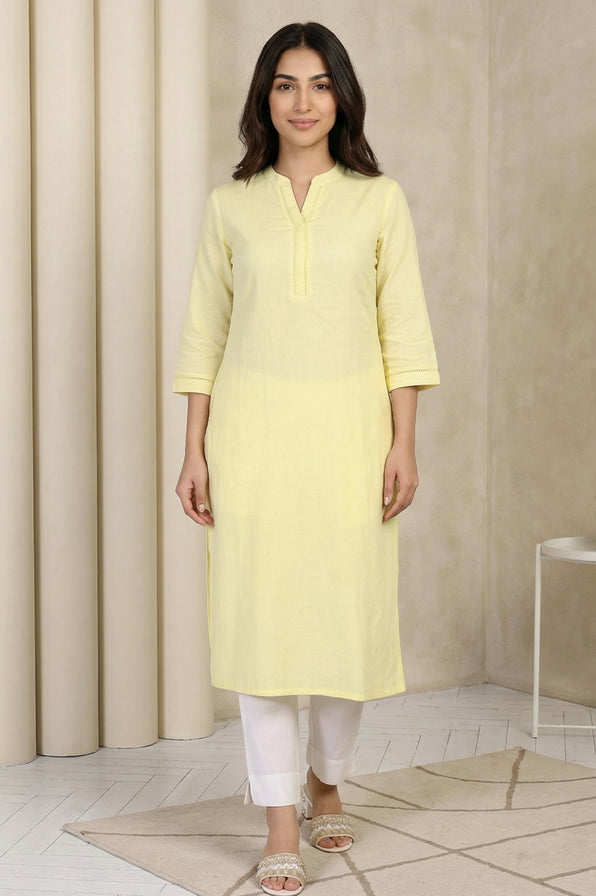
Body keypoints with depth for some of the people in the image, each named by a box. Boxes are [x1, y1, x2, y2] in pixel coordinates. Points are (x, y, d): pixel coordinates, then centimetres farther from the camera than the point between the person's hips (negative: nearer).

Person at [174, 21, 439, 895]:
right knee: (261, 616, -1)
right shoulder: (231, 204, 6)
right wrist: (194, 450, 1)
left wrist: (404, 443, -5)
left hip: (349, 427, 0)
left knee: (350, 614, 5)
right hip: (253, 429, 0)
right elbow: (204, 333, 6)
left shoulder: (379, 200, 4)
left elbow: (403, 330, 2)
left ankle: (327, 782, 31)